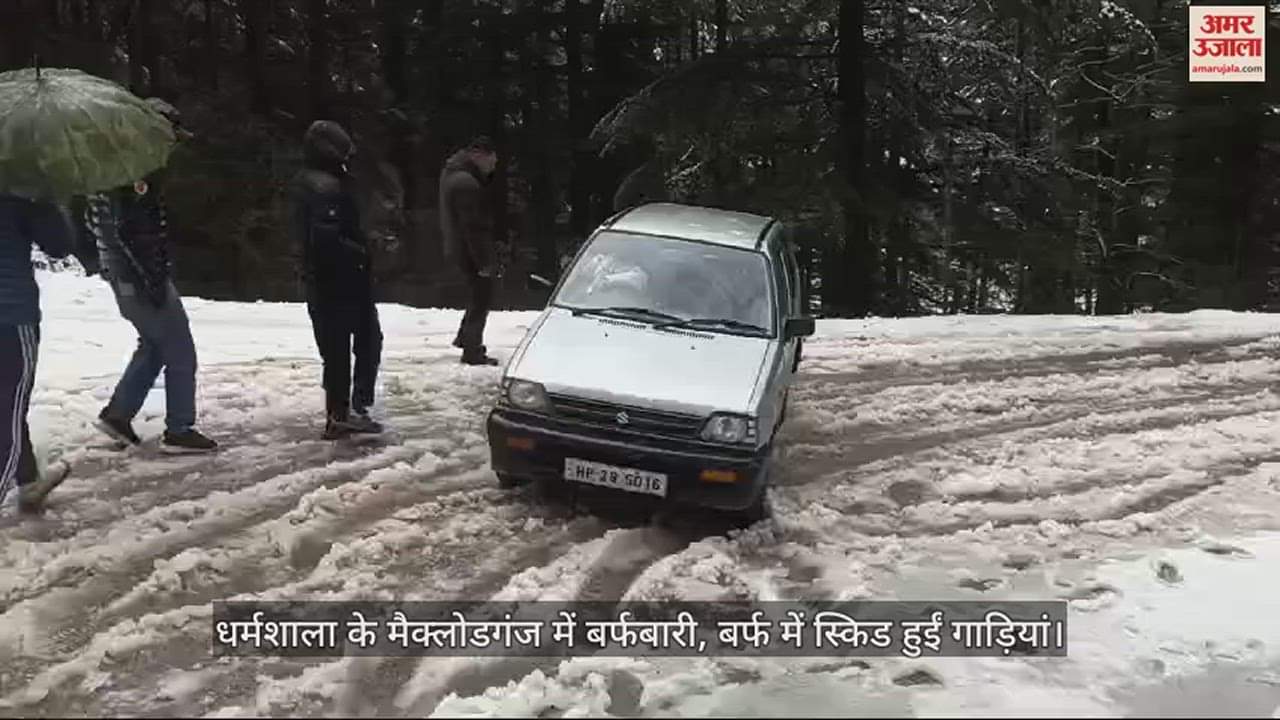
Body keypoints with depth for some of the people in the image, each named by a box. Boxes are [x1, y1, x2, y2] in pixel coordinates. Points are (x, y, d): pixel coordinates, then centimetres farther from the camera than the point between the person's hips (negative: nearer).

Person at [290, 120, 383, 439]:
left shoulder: (304, 183, 14)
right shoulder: (328, 186, -19)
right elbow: (327, 237, -29)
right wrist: (360, 254, -16)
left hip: (319, 280, 9)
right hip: (344, 280, -9)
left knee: (335, 350, 14)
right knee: (368, 340, 2)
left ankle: (337, 415, 17)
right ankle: (357, 407, -2)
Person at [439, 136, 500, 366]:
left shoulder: (452, 172, 10)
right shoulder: (466, 183, -25)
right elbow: (474, 227, -25)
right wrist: (484, 261, -22)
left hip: (458, 248, 10)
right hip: (470, 251, -10)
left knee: (479, 295, 23)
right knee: (481, 298, 1)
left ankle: (464, 337, 34)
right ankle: (472, 351, 8)